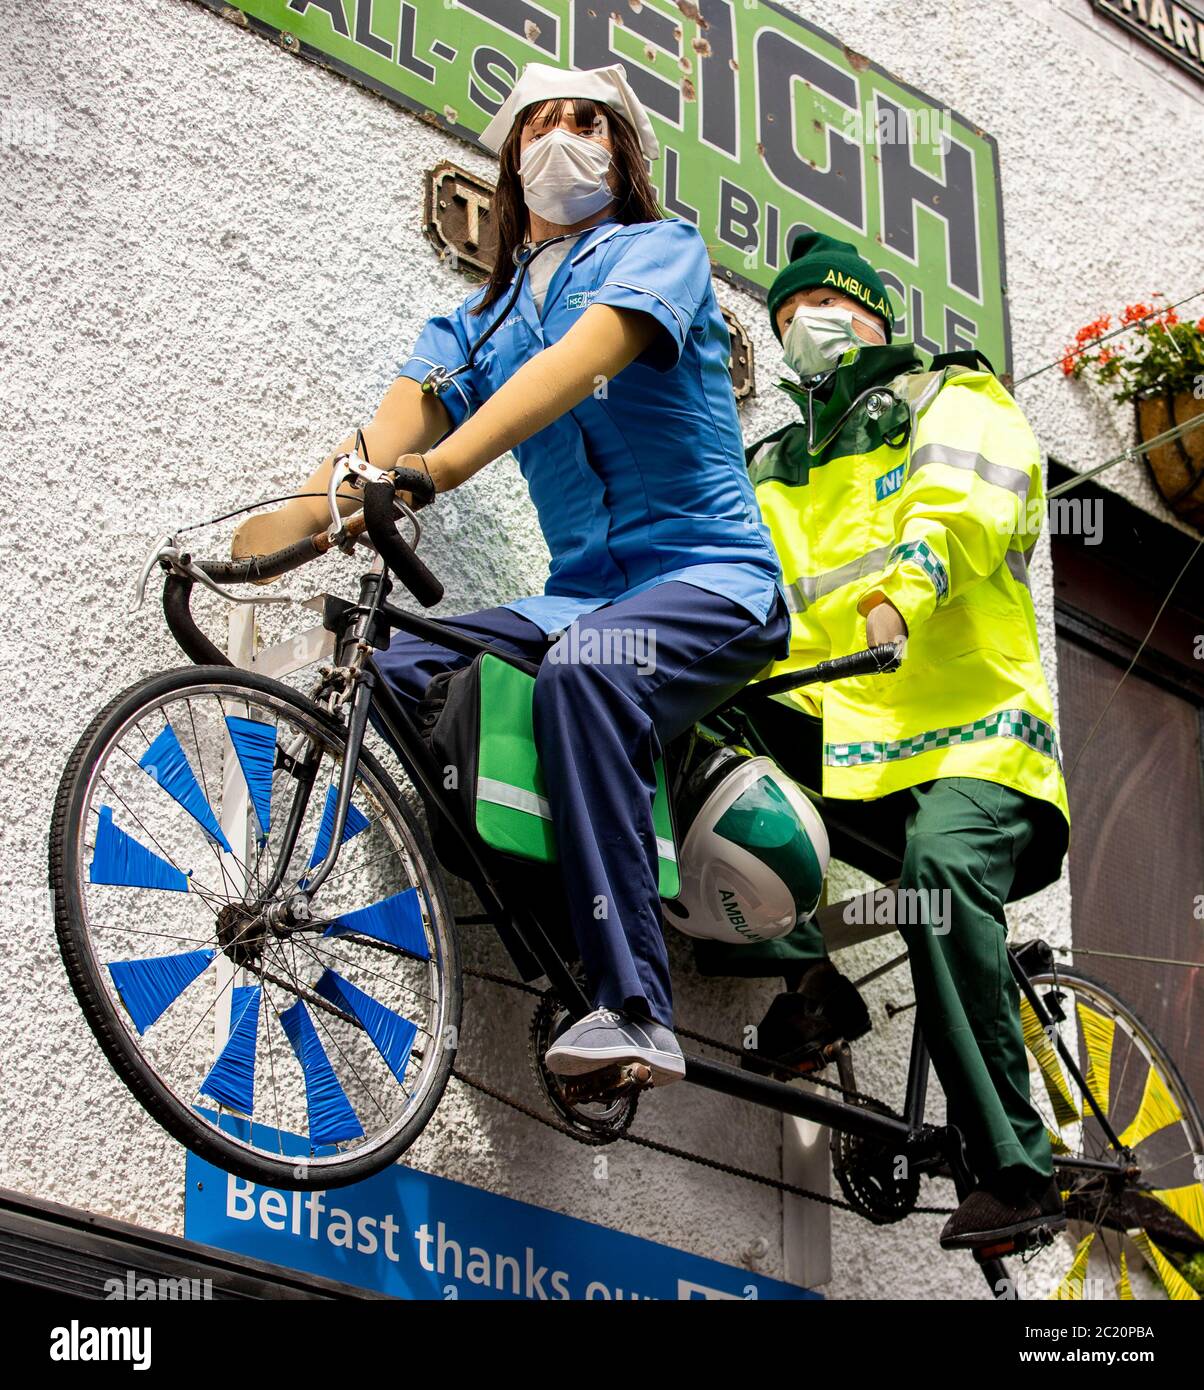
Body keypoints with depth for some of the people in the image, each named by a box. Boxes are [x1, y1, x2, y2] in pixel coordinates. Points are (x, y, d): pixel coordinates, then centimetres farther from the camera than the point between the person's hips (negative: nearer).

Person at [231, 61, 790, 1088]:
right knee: (391, 675, -22)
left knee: (582, 669, -38)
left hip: (711, 576, -5)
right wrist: (304, 511, -23)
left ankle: (636, 1012, -39)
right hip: (582, 591, 5)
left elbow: (583, 358, -19)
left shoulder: (660, 249, 3)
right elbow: (403, 422, 0)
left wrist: (443, 465, -37)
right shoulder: (481, 318, 19)